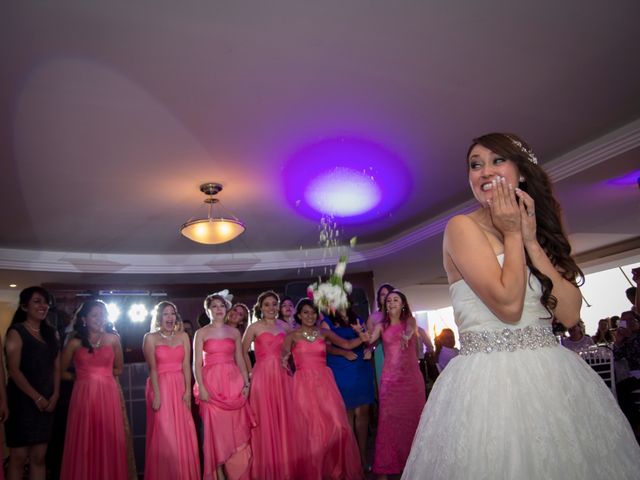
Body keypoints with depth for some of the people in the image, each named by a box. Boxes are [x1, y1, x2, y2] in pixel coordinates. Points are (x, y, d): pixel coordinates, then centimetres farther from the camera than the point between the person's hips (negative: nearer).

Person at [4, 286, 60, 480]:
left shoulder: (50, 333, 11)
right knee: (19, 456, -1)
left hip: (46, 402, 5)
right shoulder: (17, 332, -6)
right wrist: (36, 397, -13)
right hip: (22, 401, -5)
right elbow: (13, 370, -13)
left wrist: (55, 395, -2)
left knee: (38, 457, 8)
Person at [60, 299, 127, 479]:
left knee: (109, 442, 3)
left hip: (108, 395, 0)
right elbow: (62, 372, 11)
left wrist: (101, 374, 4)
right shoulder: (74, 343, 3)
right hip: (84, 395, 0)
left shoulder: (113, 339, 4)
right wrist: (81, 376, 3)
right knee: (84, 443, 4)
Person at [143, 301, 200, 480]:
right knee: (163, 434, 1)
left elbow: (186, 366, 1)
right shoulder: (150, 338, 0)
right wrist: (157, 395, -15)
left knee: (184, 433, 5)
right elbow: (153, 368, -8)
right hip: (161, 387, -3)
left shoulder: (183, 336, 7)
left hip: (180, 387, 3)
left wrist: (188, 391, -8)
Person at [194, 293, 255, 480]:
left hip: (234, 383, 2)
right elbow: (197, 364, -2)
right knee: (216, 428, 1)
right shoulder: (201, 333, 3)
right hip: (212, 383, -2)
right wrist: (201, 388, -12)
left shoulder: (234, 332, 10)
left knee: (237, 429, 4)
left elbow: (240, 360, 10)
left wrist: (246, 383, 2)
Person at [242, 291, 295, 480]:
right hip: (263, 377, -3)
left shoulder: (285, 326, 9)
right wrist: (251, 372, 2)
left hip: (283, 377, 3)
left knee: (285, 420, 6)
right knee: (265, 422, 2)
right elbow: (243, 352, 6)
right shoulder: (254, 327, 1)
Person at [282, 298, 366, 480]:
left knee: (336, 426, -2)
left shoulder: (324, 333, 9)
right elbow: (284, 356, -12)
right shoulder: (292, 335, 2)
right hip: (304, 385, -2)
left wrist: (363, 337, -9)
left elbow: (347, 344, 6)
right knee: (310, 429, 2)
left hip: (325, 383, 2)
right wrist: (285, 360, -34)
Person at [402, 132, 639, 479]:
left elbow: (570, 314, -1)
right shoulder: (462, 227, -7)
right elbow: (508, 304, -19)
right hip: (492, 380, -6)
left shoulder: (537, 232, 11)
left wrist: (530, 240, -4)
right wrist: (513, 234, -8)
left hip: (555, 376, 6)